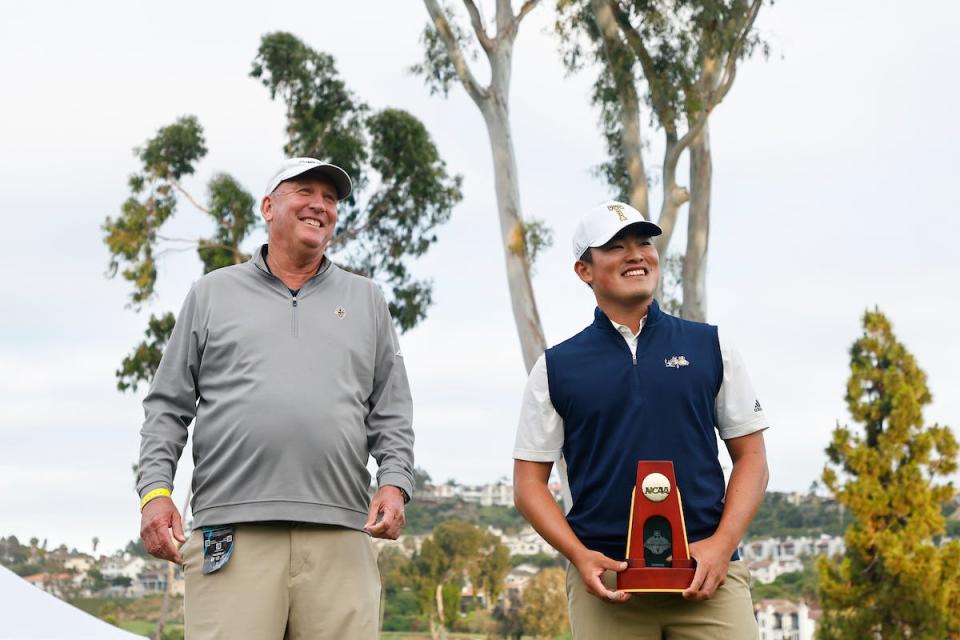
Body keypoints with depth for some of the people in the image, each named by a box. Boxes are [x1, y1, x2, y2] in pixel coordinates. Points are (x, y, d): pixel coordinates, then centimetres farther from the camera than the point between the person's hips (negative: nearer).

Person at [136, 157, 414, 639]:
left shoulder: (365, 301, 20)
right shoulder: (213, 293, 16)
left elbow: (391, 414, 17)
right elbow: (168, 406, 13)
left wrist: (394, 482, 0)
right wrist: (154, 491, 0)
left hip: (339, 536, 1)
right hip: (231, 537, -1)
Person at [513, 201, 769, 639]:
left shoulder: (709, 347, 11)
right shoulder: (556, 368, 8)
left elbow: (750, 457, 9)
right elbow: (529, 480, 7)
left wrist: (723, 543, -6)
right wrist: (580, 557, -8)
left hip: (706, 574, 0)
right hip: (606, 579, 0)